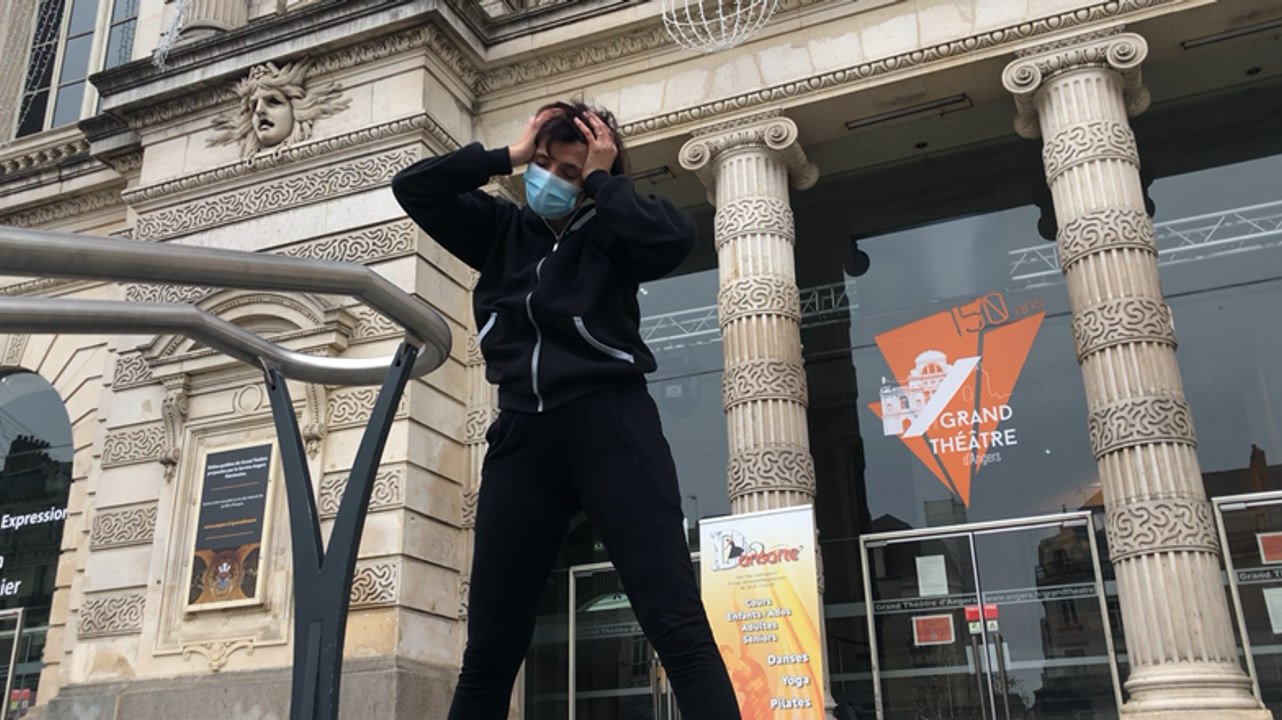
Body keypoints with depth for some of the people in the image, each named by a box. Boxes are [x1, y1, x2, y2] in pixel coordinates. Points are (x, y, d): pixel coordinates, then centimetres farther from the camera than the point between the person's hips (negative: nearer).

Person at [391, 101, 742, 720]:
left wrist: (603, 182, -1)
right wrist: (505, 156, 9)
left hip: (609, 421, -3)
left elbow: (677, 236, -12)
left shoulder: (609, 235, 8)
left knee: (676, 622, -11)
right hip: (523, 434, 4)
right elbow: (411, 187, 16)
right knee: (489, 648, 5)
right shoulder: (501, 230, 20)